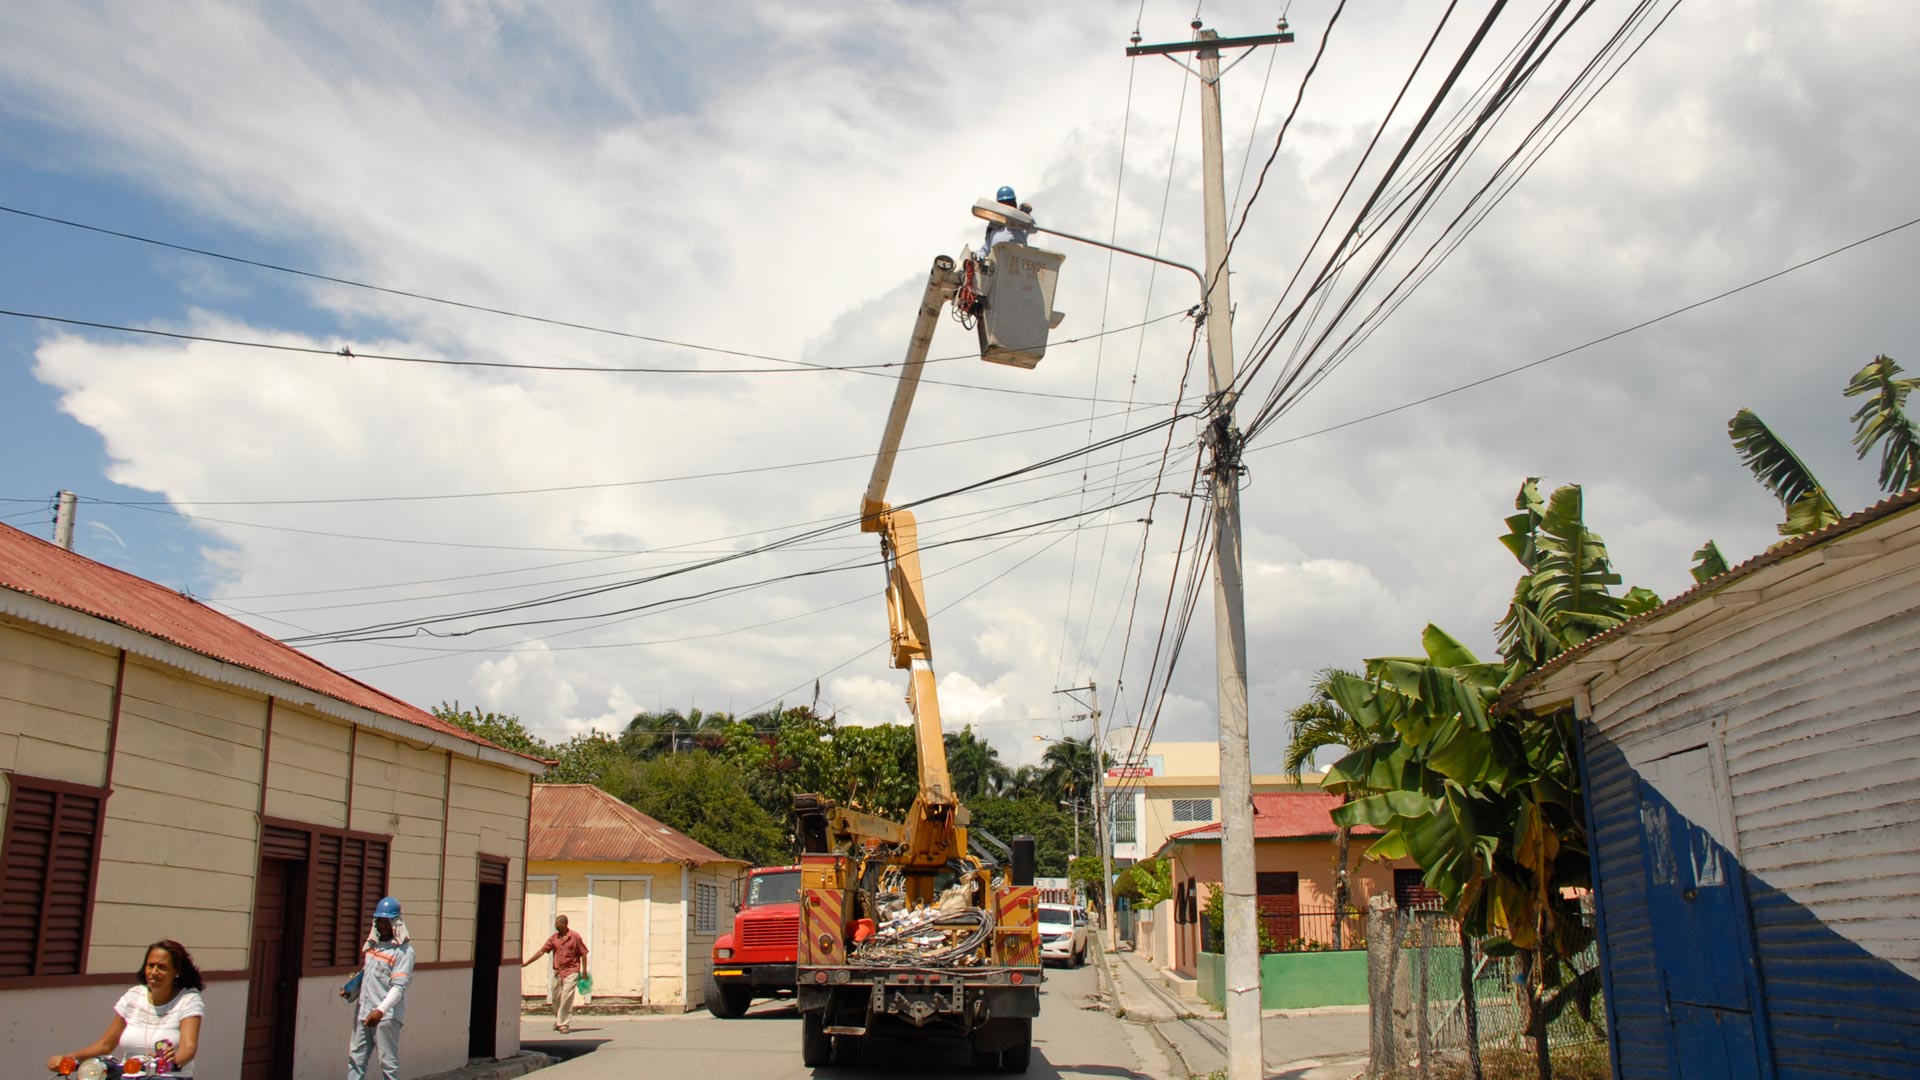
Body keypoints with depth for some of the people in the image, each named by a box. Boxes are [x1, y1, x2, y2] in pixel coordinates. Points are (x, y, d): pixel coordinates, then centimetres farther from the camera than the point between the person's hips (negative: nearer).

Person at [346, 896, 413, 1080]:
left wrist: (381, 1010, -29)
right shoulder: (372, 943, 13)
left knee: (388, 1062, -4)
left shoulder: (403, 950, -11)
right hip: (363, 1010, 8)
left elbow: (399, 986, -18)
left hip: (387, 1015, -8)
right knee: (355, 1057, 12)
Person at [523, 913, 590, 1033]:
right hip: (557, 972, 5)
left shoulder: (575, 937, -6)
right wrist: (526, 963, 1)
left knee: (566, 998, -11)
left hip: (571, 972, -5)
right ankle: (558, 1021, 31)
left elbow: (583, 954, -1)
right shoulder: (554, 938, 5)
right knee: (555, 998, 10)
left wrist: (584, 971, -4)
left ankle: (564, 1024, -6)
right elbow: (542, 951, 5)